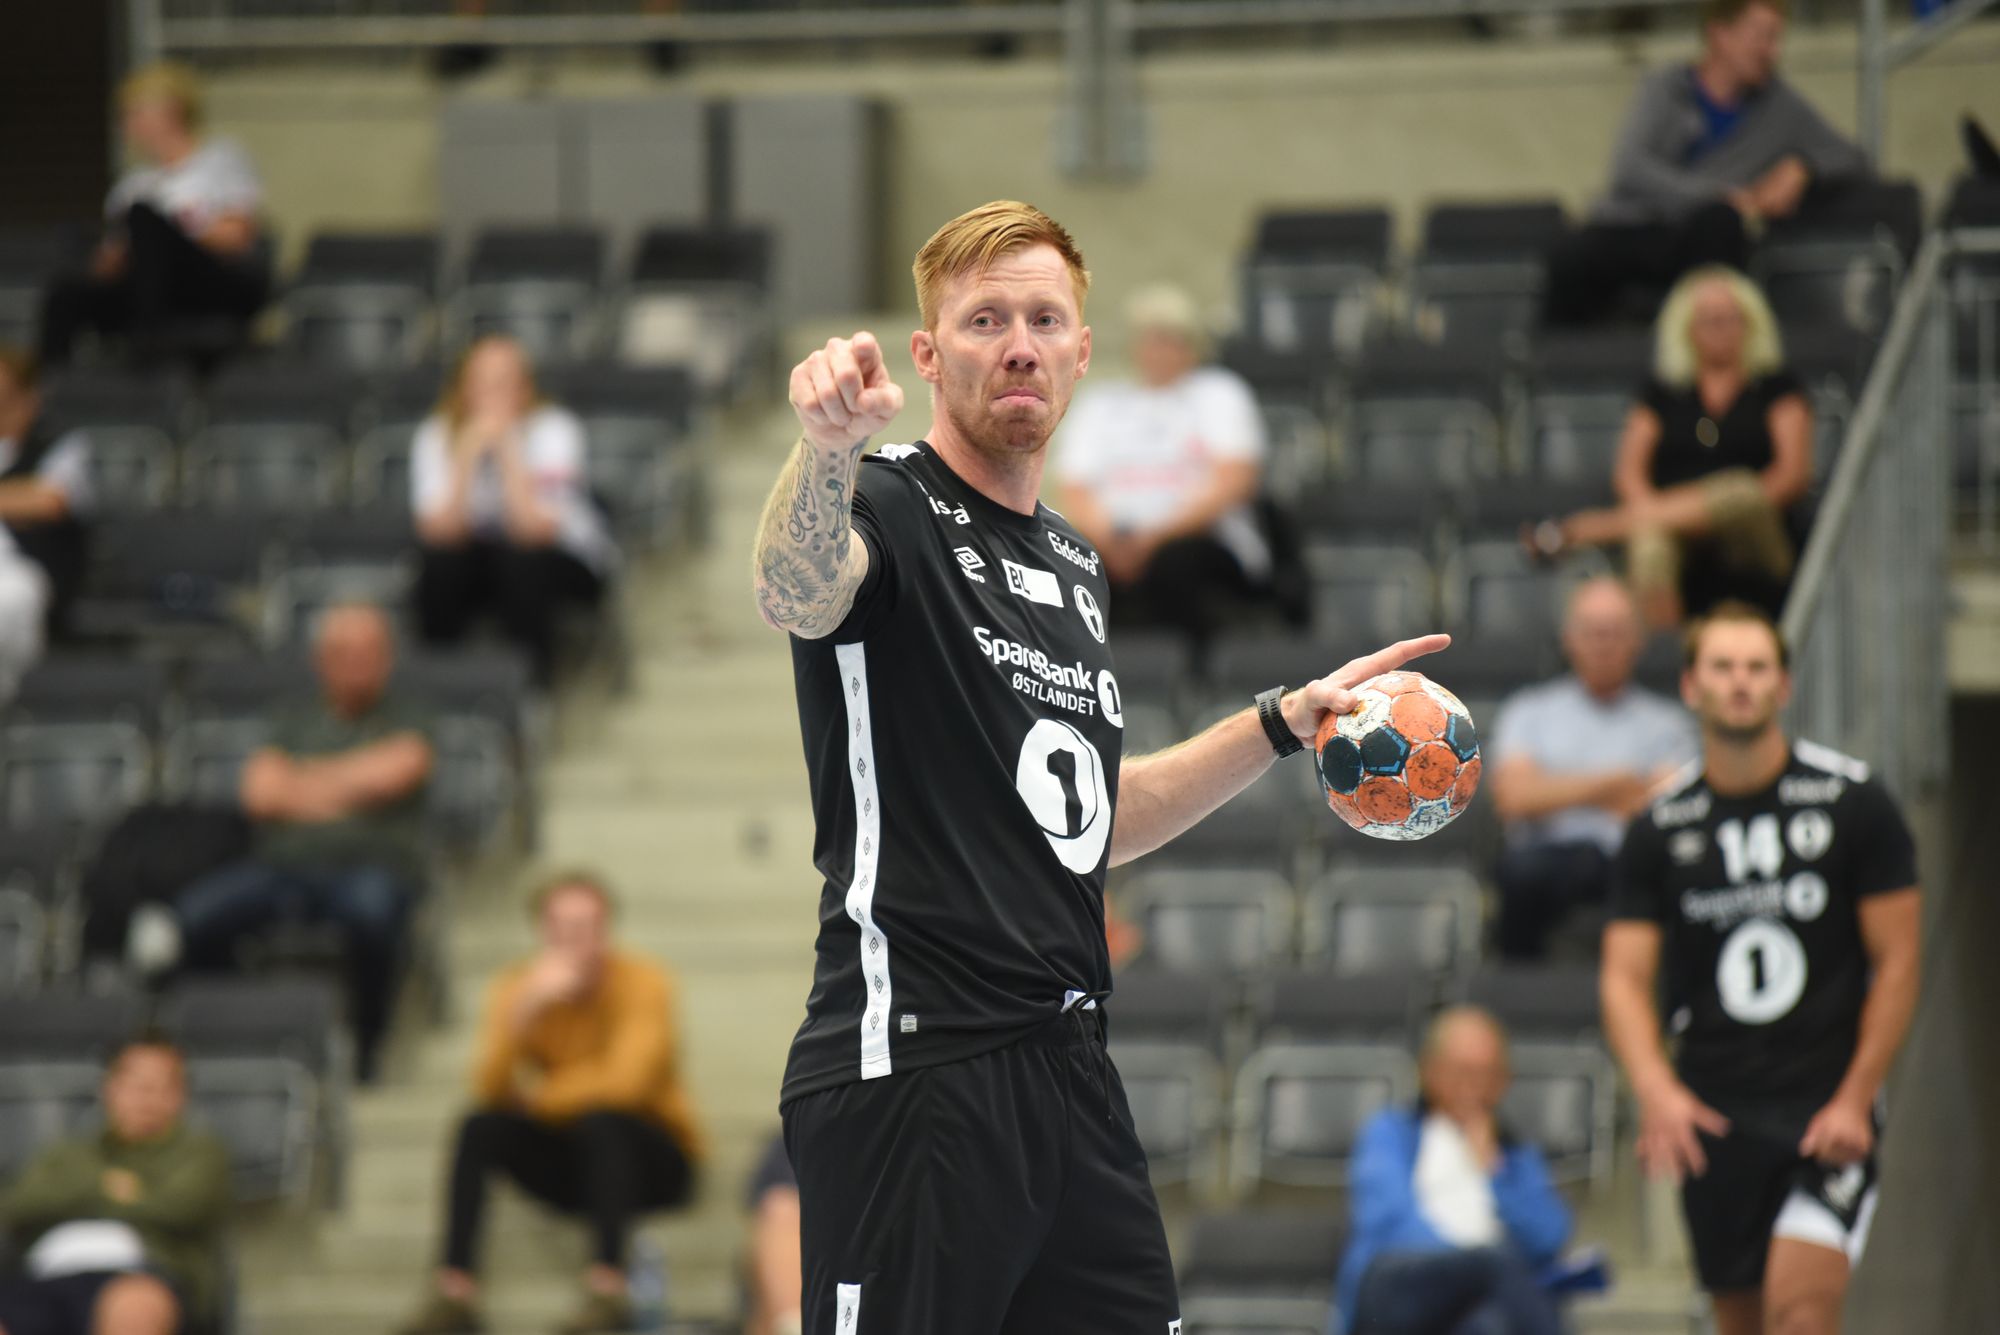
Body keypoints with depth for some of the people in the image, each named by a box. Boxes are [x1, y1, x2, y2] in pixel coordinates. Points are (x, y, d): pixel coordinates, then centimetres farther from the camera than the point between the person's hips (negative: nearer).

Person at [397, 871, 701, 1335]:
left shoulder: (642, 982, -16)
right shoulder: (518, 987, -6)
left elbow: (626, 1082, -28)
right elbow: (488, 1090, -19)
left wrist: (541, 1097, -16)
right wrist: (525, 1011, -33)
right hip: (568, 1163, 3)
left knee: (600, 1122, -34)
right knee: (480, 1129, -21)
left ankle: (608, 1290, -37)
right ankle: (454, 1293, -28)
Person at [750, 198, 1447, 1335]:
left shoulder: (1076, 566, 18)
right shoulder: (886, 509, -6)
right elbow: (795, 590, -32)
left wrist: (1286, 722, 21)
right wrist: (827, 443, -53)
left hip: (1068, 1071, 8)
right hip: (914, 1069, -8)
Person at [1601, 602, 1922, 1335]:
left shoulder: (1853, 802, -1)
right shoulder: (1661, 830, 4)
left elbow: (1896, 963, 0)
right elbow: (1625, 979, 0)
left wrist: (1853, 1102, -9)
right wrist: (1657, 1091, -19)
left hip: (1830, 1104, -3)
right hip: (1711, 1113, 3)